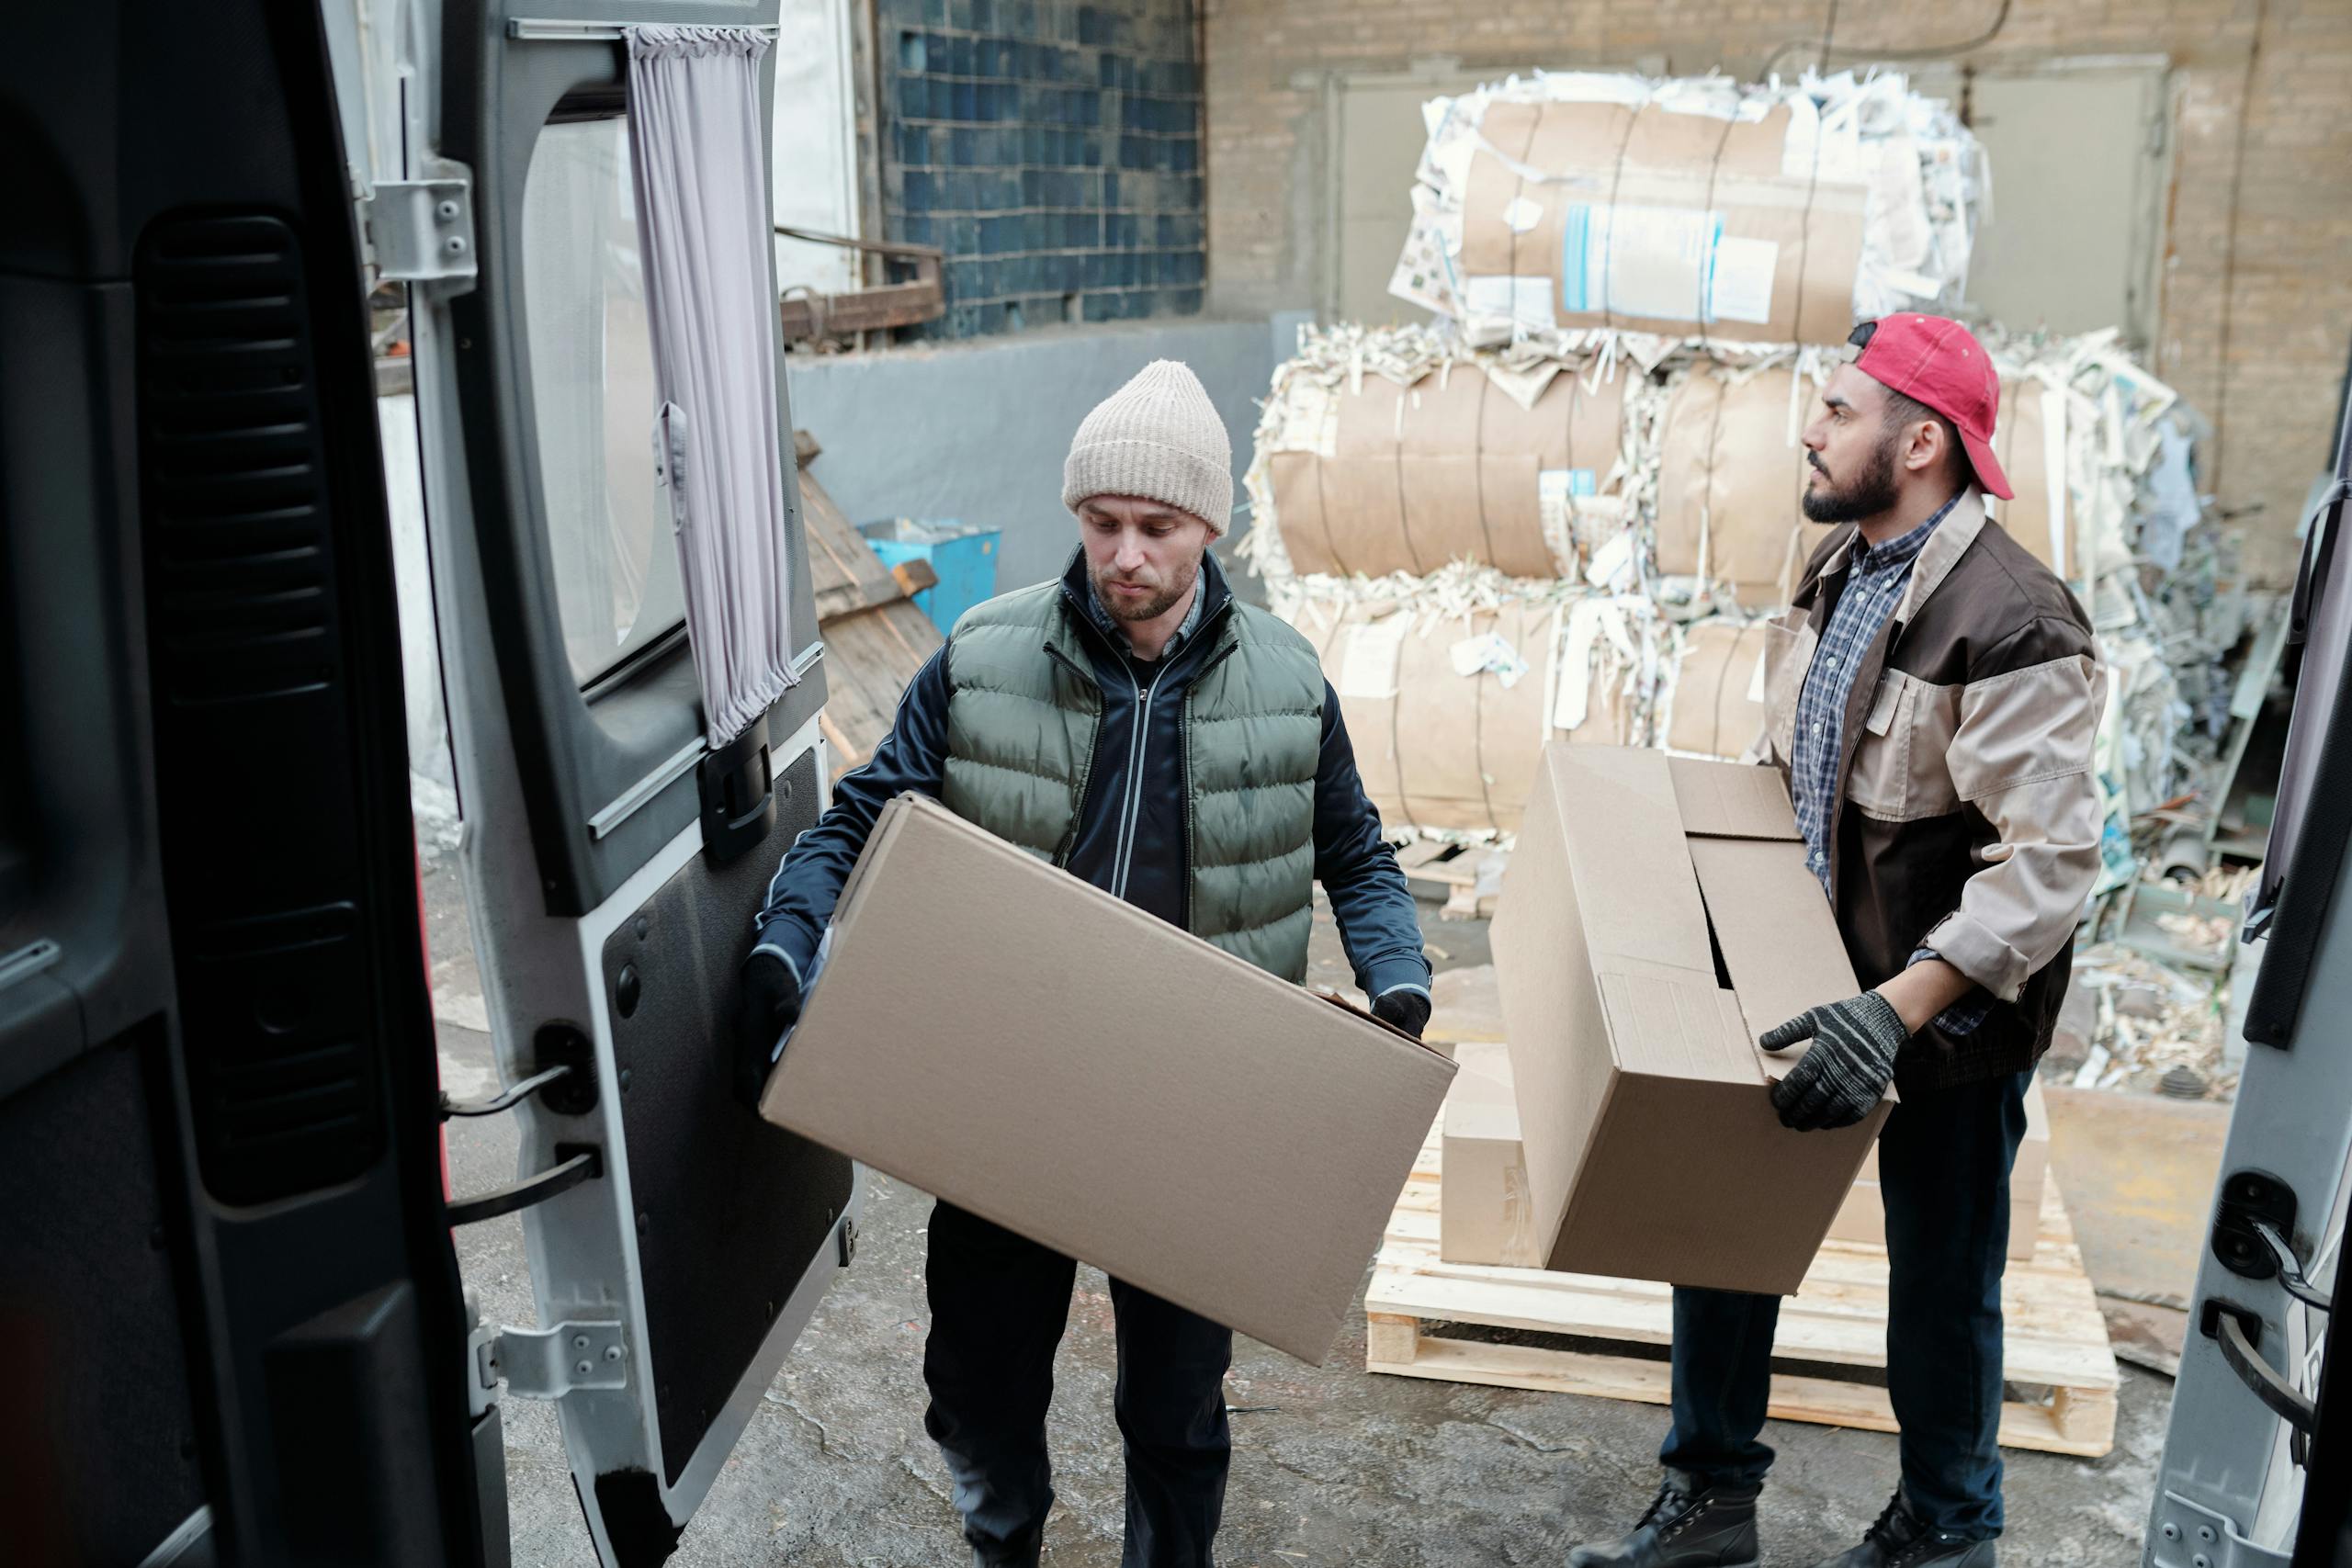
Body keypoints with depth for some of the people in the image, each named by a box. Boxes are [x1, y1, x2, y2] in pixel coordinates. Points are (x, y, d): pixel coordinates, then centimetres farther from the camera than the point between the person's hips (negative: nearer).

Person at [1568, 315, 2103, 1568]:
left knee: (1939, 1281, 11)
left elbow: (2049, 863, -29)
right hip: (1815, 974, 8)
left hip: (1948, 1012, -8)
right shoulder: (1840, 568, 5)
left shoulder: (2010, 625, -24)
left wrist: (1899, 1008, -37)